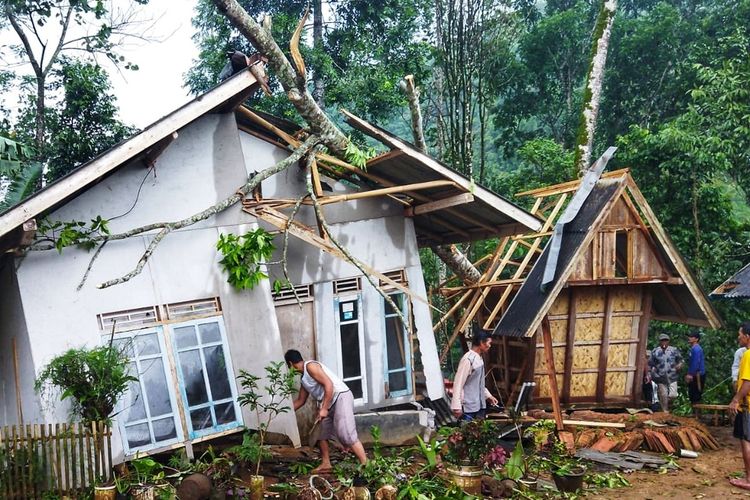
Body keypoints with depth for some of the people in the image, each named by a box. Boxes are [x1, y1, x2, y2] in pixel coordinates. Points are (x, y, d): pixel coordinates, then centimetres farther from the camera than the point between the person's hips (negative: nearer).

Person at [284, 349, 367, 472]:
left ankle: (366, 465, -19)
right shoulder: (304, 379, 18)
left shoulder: (310, 366, -11)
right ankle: (325, 464, 23)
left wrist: (324, 409, -21)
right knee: (322, 433, 14)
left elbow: (329, 384, -20)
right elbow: (300, 400, 31)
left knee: (346, 434, -18)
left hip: (341, 397, -10)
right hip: (330, 403, 10)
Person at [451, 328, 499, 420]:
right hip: (468, 407, -9)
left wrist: (488, 395, 24)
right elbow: (458, 383, -19)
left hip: (480, 405, 9)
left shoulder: (479, 359, 11)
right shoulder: (468, 359, -18)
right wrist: (456, 406, -22)